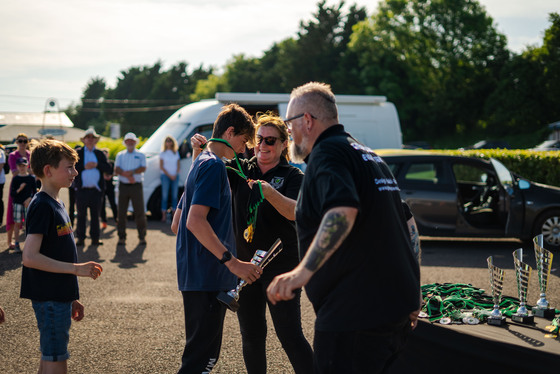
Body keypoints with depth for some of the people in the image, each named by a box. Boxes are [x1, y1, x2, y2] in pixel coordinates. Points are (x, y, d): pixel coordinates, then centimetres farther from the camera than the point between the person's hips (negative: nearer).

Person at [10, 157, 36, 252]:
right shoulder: (15, 179, 1)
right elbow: (12, 194, -2)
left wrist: (30, 199, -9)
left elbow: (35, 192, 6)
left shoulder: (31, 178, 3)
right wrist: (19, 189, -18)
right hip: (17, 203, 0)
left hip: (28, 203, 0)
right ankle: (17, 244, 9)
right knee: (17, 223, 2)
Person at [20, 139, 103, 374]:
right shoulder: (42, 207, -16)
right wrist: (77, 269, -22)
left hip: (60, 297, 10)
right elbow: (30, 257, -24)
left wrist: (72, 299, 21)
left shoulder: (56, 204, 14)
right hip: (49, 299, -10)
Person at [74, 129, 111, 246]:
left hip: (96, 190, 2)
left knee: (95, 215, 4)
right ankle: (80, 238, 6)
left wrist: (97, 165, -9)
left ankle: (95, 238, 9)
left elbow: (108, 168, 4)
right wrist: (84, 167, -12)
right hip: (82, 189, -2)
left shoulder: (100, 154, 14)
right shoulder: (77, 153, 8)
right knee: (81, 215, 1)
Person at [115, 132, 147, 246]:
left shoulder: (141, 155, 13)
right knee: (121, 212, 0)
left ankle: (142, 236, 4)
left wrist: (131, 172, -16)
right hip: (123, 186, 2)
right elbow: (117, 170, 2)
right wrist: (128, 175, -13)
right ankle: (122, 237, 7)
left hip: (136, 186, -1)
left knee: (140, 212, -4)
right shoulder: (120, 155, 16)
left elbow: (143, 168, -4)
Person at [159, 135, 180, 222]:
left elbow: (178, 165, 10)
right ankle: (164, 214, -5)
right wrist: (169, 175, -9)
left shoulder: (176, 153, 11)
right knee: (165, 195, -5)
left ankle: (174, 214, 7)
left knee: (175, 195, 3)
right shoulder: (163, 153, 2)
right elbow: (161, 167, -2)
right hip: (165, 176, -3)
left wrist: (175, 174, -6)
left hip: (175, 176, 3)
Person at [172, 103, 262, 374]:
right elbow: (195, 221, -23)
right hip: (207, 278, -10)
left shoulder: (200, 164, 19)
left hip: (194, 276, 10)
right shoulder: (214, 166, -11)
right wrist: (233, 262, -24)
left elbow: (176, 224, 23)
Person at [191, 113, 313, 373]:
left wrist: (269, 191, -35)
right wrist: (199, 149, -8)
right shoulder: (241, 170, 9)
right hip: (244, 264, 5)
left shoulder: (293, 176, -3)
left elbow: (294, 212, -18)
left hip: (280, 265, -5)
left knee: (290, 335, -9)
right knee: (251, 336, 13)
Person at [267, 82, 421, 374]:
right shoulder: (367, 154, 21)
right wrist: (411, 295, 30)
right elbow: (406, 224, 26)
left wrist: (304, 270, -37)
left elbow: (343, 210, -31)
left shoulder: (327, 153, -10)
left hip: (355, 315, -10)